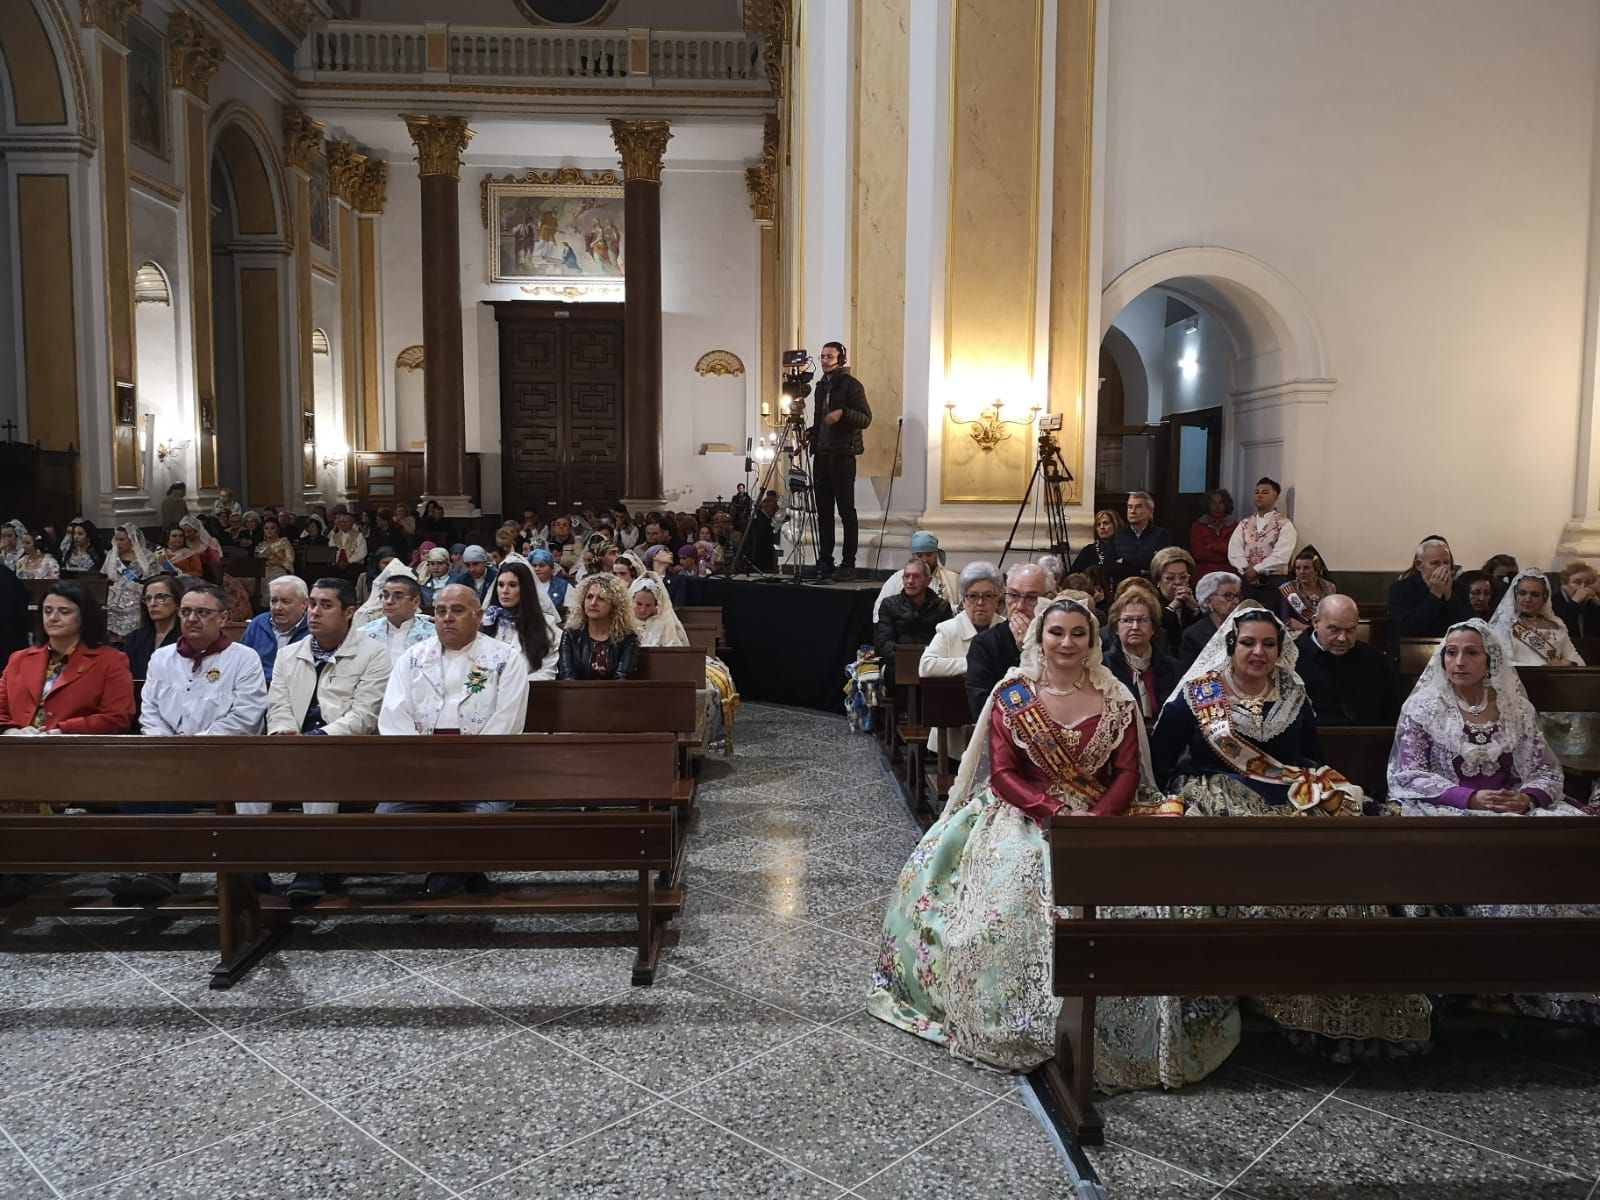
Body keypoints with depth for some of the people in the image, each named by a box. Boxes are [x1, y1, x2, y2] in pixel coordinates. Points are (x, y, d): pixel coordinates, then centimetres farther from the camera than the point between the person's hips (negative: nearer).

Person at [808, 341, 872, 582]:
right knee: (823, 511, 6)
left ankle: (848, 564, -4)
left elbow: (866, 419, -10)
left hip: (842, 455, -7)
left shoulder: (851, 384, -3)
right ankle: (825, 563, 10)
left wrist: (843, 412, -24)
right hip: (821, 454, 7)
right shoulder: (821, 386, 19)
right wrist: (809, 434, 9)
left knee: (846, 510, -5)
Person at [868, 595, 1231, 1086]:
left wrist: (1097, 818, -16)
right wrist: (1058, 811, -17)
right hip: (1027, 818, -1)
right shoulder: (1013, 695, 2)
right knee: (1009, 902, -26)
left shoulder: (1115, 700, 6)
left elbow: (1128, 773, 2)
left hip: (1103, 819, 1)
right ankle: (1024, 1028, -8)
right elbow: (1003, 773, -3)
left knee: (1143, 902, -21)